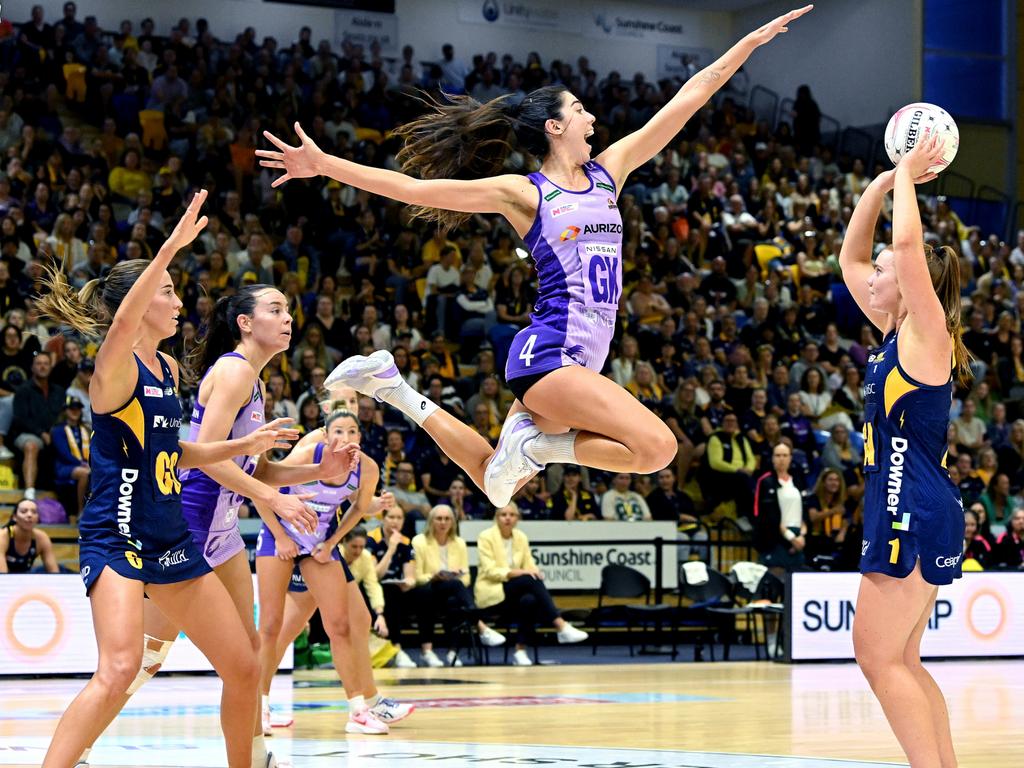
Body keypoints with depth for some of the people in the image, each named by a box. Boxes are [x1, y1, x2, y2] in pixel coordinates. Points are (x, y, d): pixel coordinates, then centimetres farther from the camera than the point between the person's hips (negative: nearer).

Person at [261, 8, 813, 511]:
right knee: (657, 445, -22)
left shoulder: (608, 170, 14)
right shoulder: (524, 194, -3)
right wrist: (323, 166, -11)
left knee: (495, 479, 12)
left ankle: (399, 392, 22)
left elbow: (689, 98, 13)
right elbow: (415, 189, -5)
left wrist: (753, 40, 12)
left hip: (582, 359, 8)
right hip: (549, 352, -8)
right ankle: (536, 443, -8)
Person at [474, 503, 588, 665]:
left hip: (514, 593, 5)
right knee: (530, 580, -31)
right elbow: (490, 571, -15)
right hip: (492, 593, -5)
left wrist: (535, 572, -18)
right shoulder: (486, 537, -5)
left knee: (529, 600, -34)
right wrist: (516, 573, -28)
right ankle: (561, 627, -38)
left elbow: (530, 566, 7)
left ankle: (520, 651, -28)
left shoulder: (521, 537, 11)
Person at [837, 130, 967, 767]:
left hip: (916, 511, -10)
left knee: (880, 657, -10)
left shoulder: (928, 331, -9)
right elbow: (850, 257, 21)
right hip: (902, 507, 10)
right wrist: (884, 183, 14)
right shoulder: (894, 333, 14)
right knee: (900, 662, 10)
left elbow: (909, 244, -21)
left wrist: (907, 178, -8)